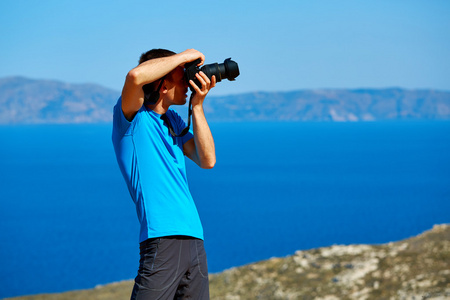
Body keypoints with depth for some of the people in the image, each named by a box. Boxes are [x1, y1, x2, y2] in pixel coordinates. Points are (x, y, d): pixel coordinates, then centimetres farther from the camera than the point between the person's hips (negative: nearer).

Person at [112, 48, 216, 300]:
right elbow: (135, 76, -23)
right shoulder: (133, 116, -2)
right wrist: (183, 56, -10)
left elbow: (207, 160, 10)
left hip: (194, 238, 8)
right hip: (161, 238, -8)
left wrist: (197, 106, 5)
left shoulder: (174, 120, 20)